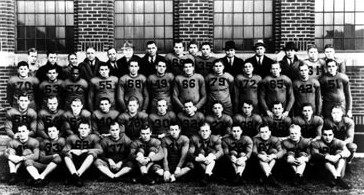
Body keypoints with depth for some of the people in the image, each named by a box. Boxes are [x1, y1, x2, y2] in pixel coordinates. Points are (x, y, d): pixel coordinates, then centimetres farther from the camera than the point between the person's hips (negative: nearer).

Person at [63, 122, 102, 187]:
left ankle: (79, 173, -45)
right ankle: (74, 174, -47)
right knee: (67, 154, -23)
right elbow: (64, 150, -1)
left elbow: (100, 150, -9)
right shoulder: (72, 138, 8)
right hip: (74, 163, 2)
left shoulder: (93, 137, 4)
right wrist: (73, 151, -20)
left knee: (92, 153, -28)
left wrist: (85, 151, -16)